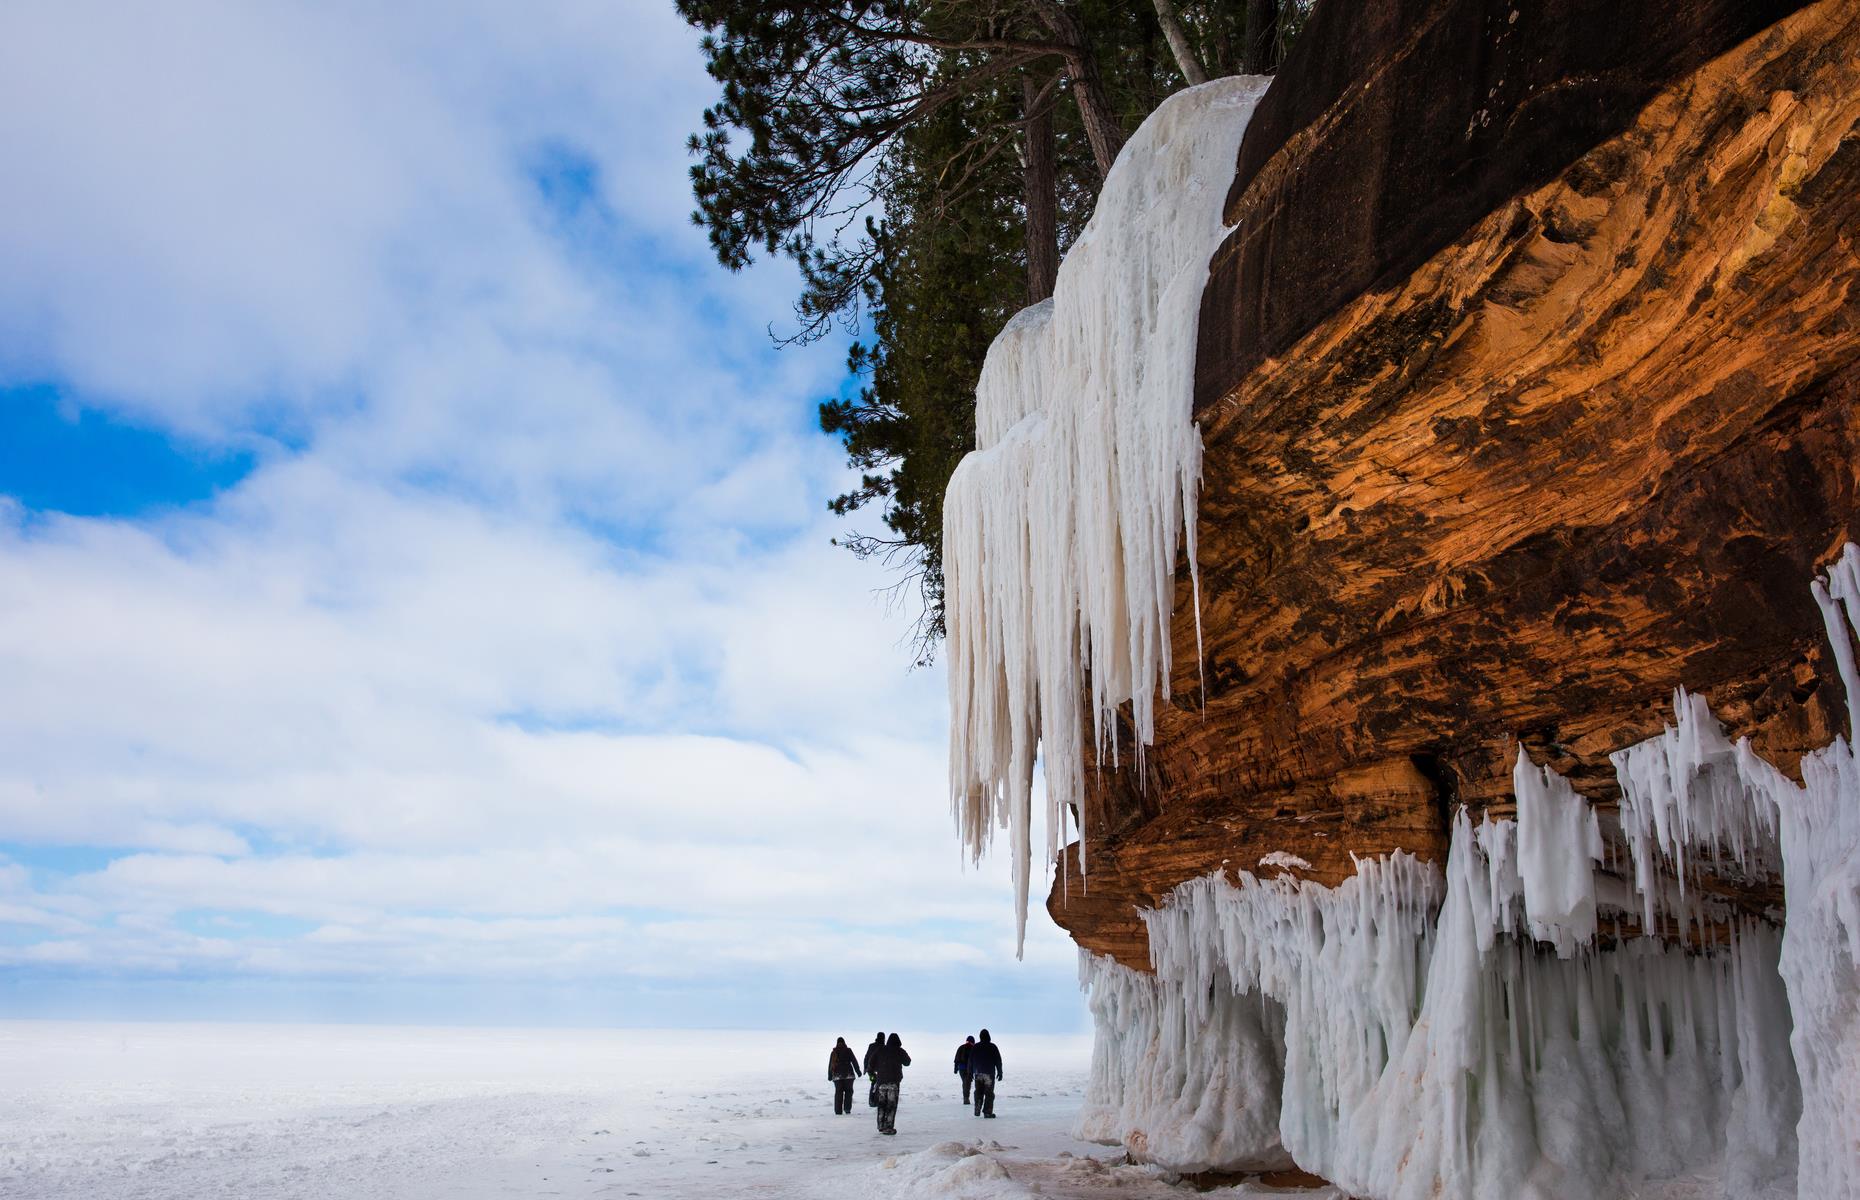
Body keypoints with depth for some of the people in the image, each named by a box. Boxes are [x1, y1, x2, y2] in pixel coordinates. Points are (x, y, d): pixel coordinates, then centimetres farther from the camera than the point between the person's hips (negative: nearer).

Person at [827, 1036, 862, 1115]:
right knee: (848, 1091, 8)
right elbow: (854, 1061, 1)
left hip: (837, 1075, 1)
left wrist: (830, 1075, 12)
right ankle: (847, 1108, -4)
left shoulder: (834, 1052, 4)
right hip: (848, 1074, -1)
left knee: (838, 1092, 5)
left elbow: (830, 1065, 5)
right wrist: (858, 1071, 8)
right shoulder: (848, 1051, -1)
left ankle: (838, 1110, 0)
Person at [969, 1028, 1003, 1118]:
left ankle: (977, 1111, 11)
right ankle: (987, 1112, -6)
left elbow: (970, 1061, 7)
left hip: (978, 1073, 3)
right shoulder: (993, 1047, -4)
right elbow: (998, 1061, -2)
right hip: (989, 1074, -3)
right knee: (989, 1093, -1)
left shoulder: (974, 1047, 4)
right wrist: (1000, 1072, 5)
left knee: (978, 1093, 14)